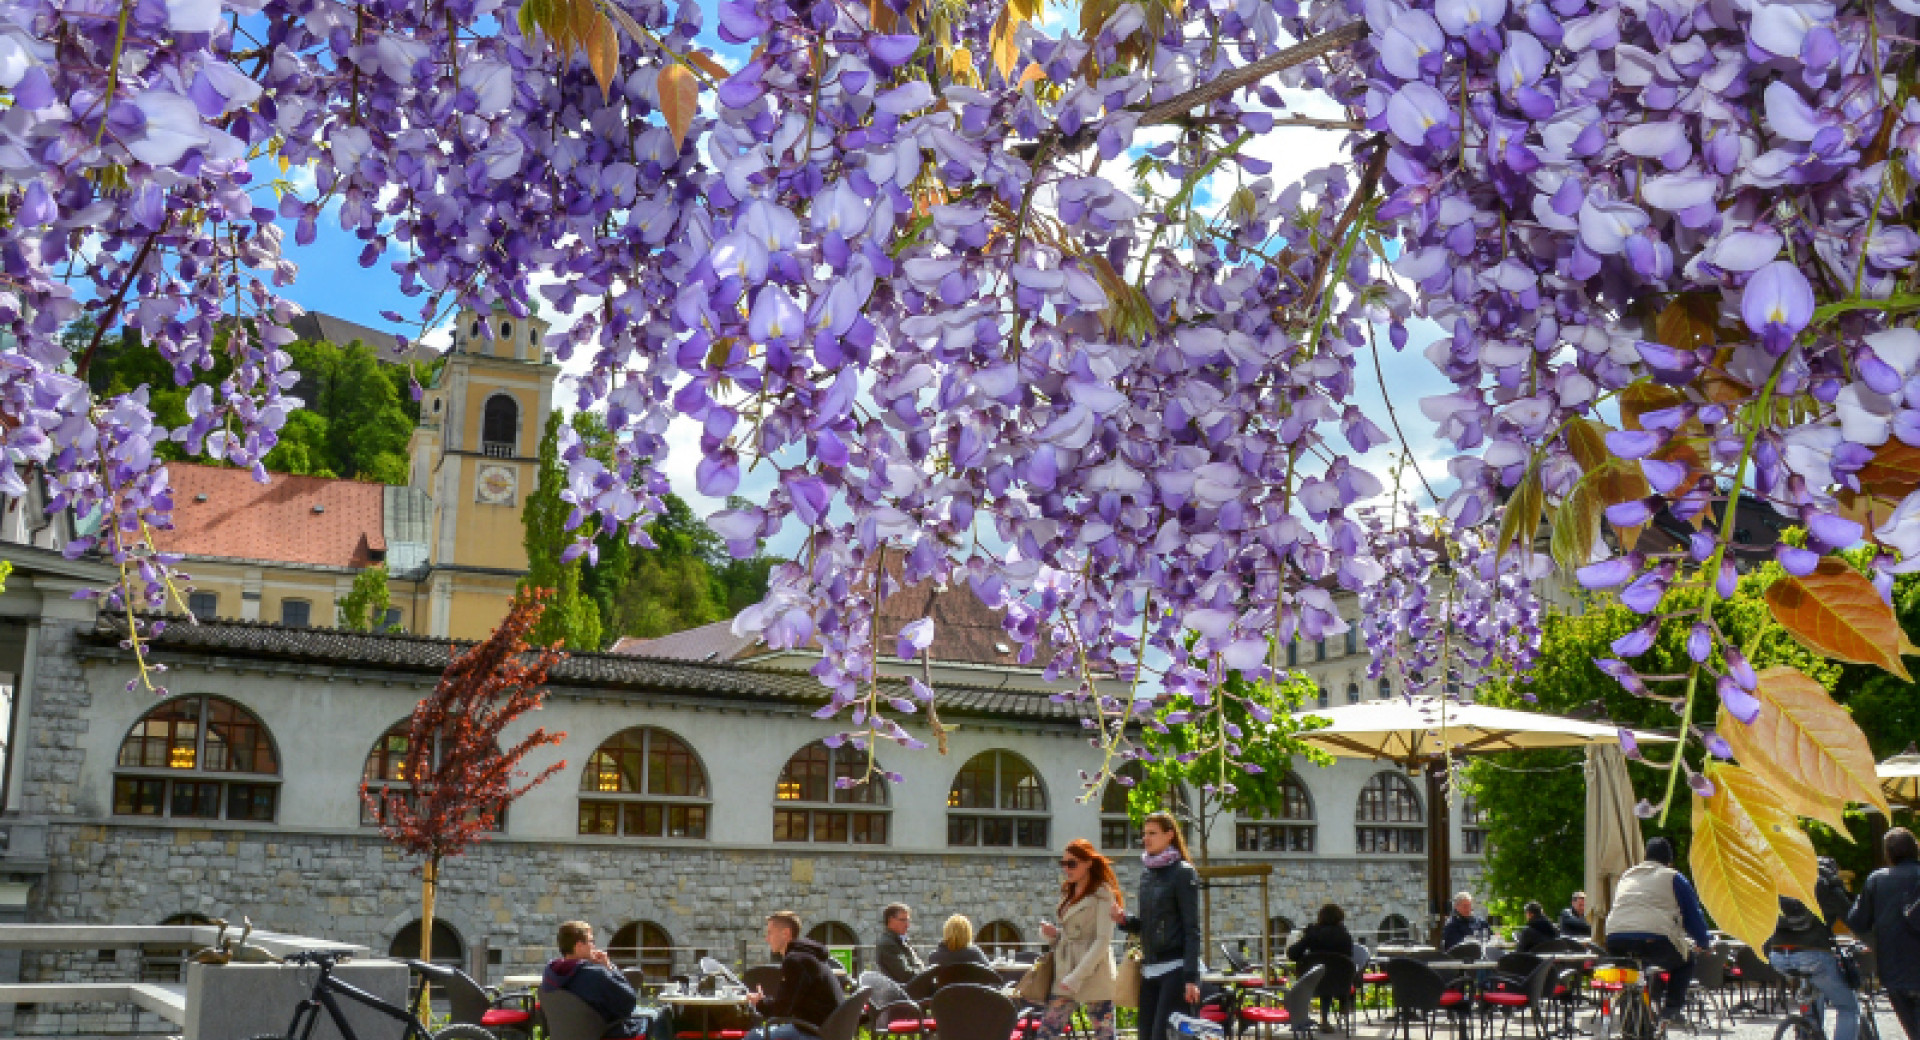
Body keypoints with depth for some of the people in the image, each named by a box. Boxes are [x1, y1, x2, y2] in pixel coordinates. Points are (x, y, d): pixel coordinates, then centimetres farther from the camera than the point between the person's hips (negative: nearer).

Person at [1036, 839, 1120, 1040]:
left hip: (1094, 975, -7)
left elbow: (1103, 941, -14)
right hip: (1065, 976, 8)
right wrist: (1053, 933, 0)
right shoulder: (1068, 894, 16)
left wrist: (1076, 977, -19)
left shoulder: (1102, 894, -7)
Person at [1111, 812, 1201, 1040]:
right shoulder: (1146, 875, 15)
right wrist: (1124, 920, 0)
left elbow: (1192, 929, -9)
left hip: (1175, 970, -7)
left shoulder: (1183, 873, -5)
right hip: (1150, 970, 7)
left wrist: (1191, 977, -16)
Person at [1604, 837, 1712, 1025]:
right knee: (1686, 960, 24)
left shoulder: (1626, 877, 28)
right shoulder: (1674, 878, 14)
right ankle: (1672, 1005, 9)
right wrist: (1703, 942, 34)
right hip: (1655, 942, -4)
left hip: (1615, 943, 4)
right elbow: (1693, 915, 16)